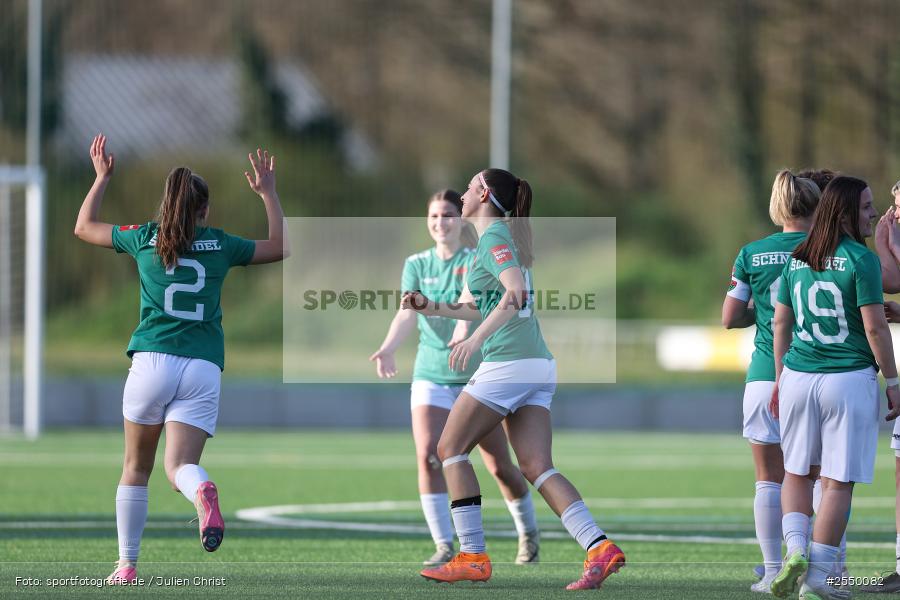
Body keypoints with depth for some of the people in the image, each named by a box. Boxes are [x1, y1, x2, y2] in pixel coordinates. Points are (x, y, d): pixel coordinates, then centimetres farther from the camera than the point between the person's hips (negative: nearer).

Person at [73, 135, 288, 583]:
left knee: (136, 468, 14)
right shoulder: (220, 245, 8)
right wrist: (268, 192, 30)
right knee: (180, 466, -6)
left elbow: (84, 227, 24)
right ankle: (203, 493, -42)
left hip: (153, 360, 0)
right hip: (204, 369, 0)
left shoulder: (145, 239, 8)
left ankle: (127, 564, 14)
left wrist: (102, 177, 33)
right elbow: (281, 247, 22)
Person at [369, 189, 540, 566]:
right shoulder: (417, 265, 3)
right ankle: (444, 545, -11)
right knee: (427, 456, -18)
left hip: (477, 377, -2)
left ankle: (528, 533, 28)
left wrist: (465, 325, -50)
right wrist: (388, 348, -33)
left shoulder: (477, 260, -6)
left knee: (499, 465, 3)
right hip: (430, 377, 2)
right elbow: (407, 312, -13)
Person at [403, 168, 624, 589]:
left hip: (508, 362, -9)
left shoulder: (494, 237, -8)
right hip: (538, 365, 9)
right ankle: (601, 549, -16)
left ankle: (472, 556, -1)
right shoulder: (506, 237, 21)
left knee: (450, 449, 3)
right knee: (538, 468, 0)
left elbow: (516, 294, -25)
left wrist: (475, 339, -30)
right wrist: (431, 307, 22)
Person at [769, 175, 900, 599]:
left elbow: (780, 323, 13)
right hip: (849, 380, -5)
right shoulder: (861, 260, -10)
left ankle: (795, 549, -1)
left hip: (798, 377, 5)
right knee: (837, 482, 1)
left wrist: (780, 378, 21)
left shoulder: (797, 260, 8)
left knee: (797, 473, 19)